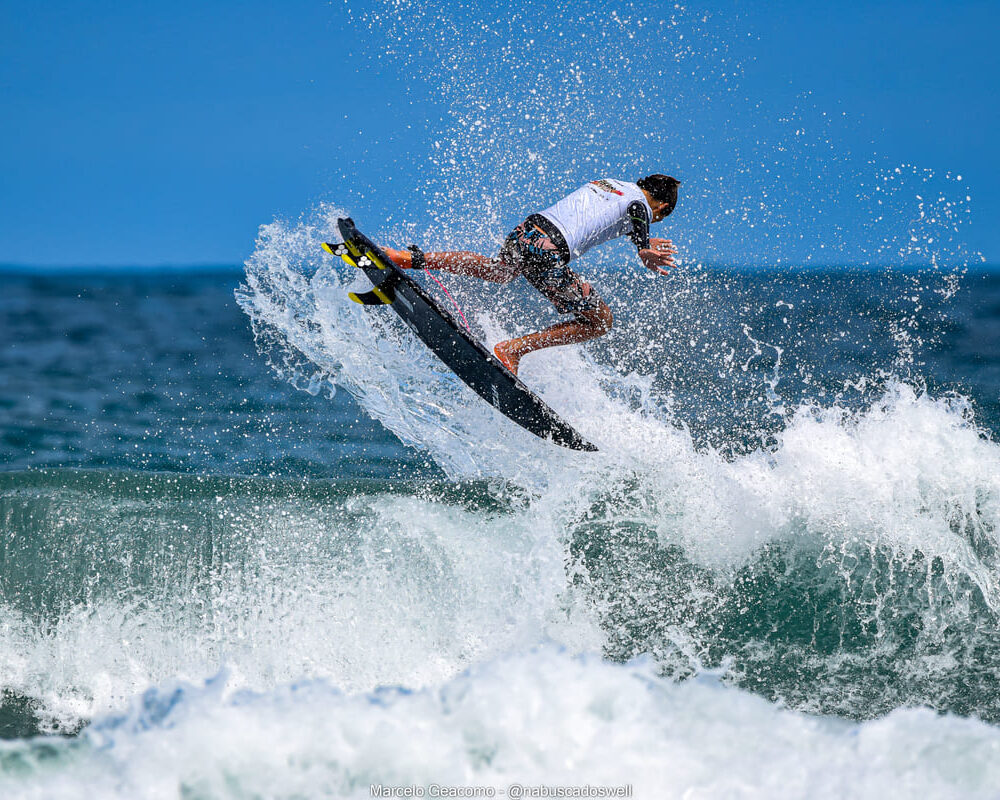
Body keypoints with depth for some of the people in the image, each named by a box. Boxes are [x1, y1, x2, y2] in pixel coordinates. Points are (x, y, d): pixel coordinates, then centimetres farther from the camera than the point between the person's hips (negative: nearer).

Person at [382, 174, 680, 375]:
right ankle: (513, 350, -2)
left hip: (527, 229, 7)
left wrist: (643, 242, 45)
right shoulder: (640, 204, 4)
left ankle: (415, 258, 23)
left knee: (497, 270, 39)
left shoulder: (611, 182, 27)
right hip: (551, 252, -7)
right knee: (600, 320, 4)